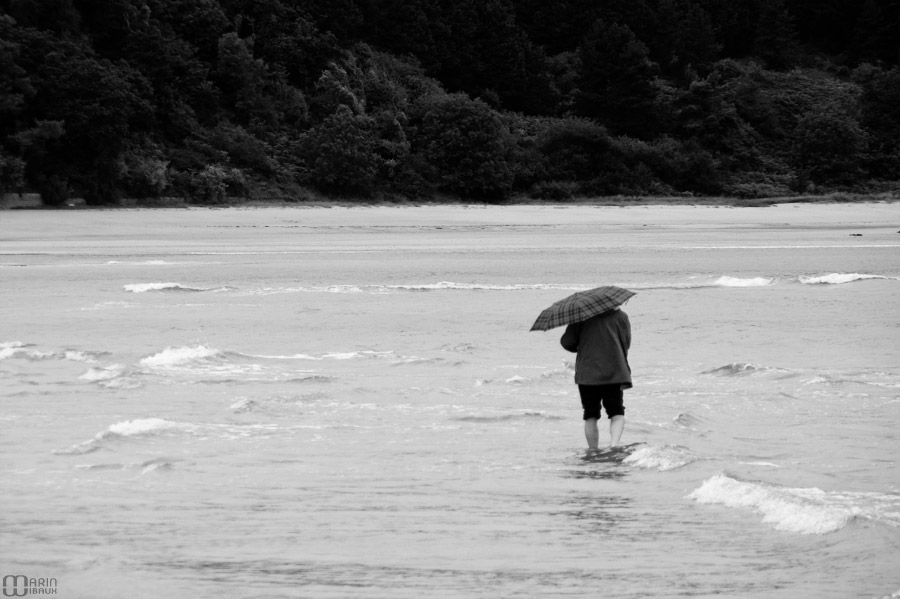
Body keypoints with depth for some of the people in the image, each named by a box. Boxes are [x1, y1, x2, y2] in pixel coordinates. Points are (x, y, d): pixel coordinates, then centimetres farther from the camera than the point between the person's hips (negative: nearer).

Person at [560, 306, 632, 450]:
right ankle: (614, 445, -19)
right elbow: (626, 343, 1)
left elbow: (567, 342, -1)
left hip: (587, 373, 0)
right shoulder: (620, 316, 1)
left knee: (591, 416, 11)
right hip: (614, 372, 0)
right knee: (617, 413, 5)